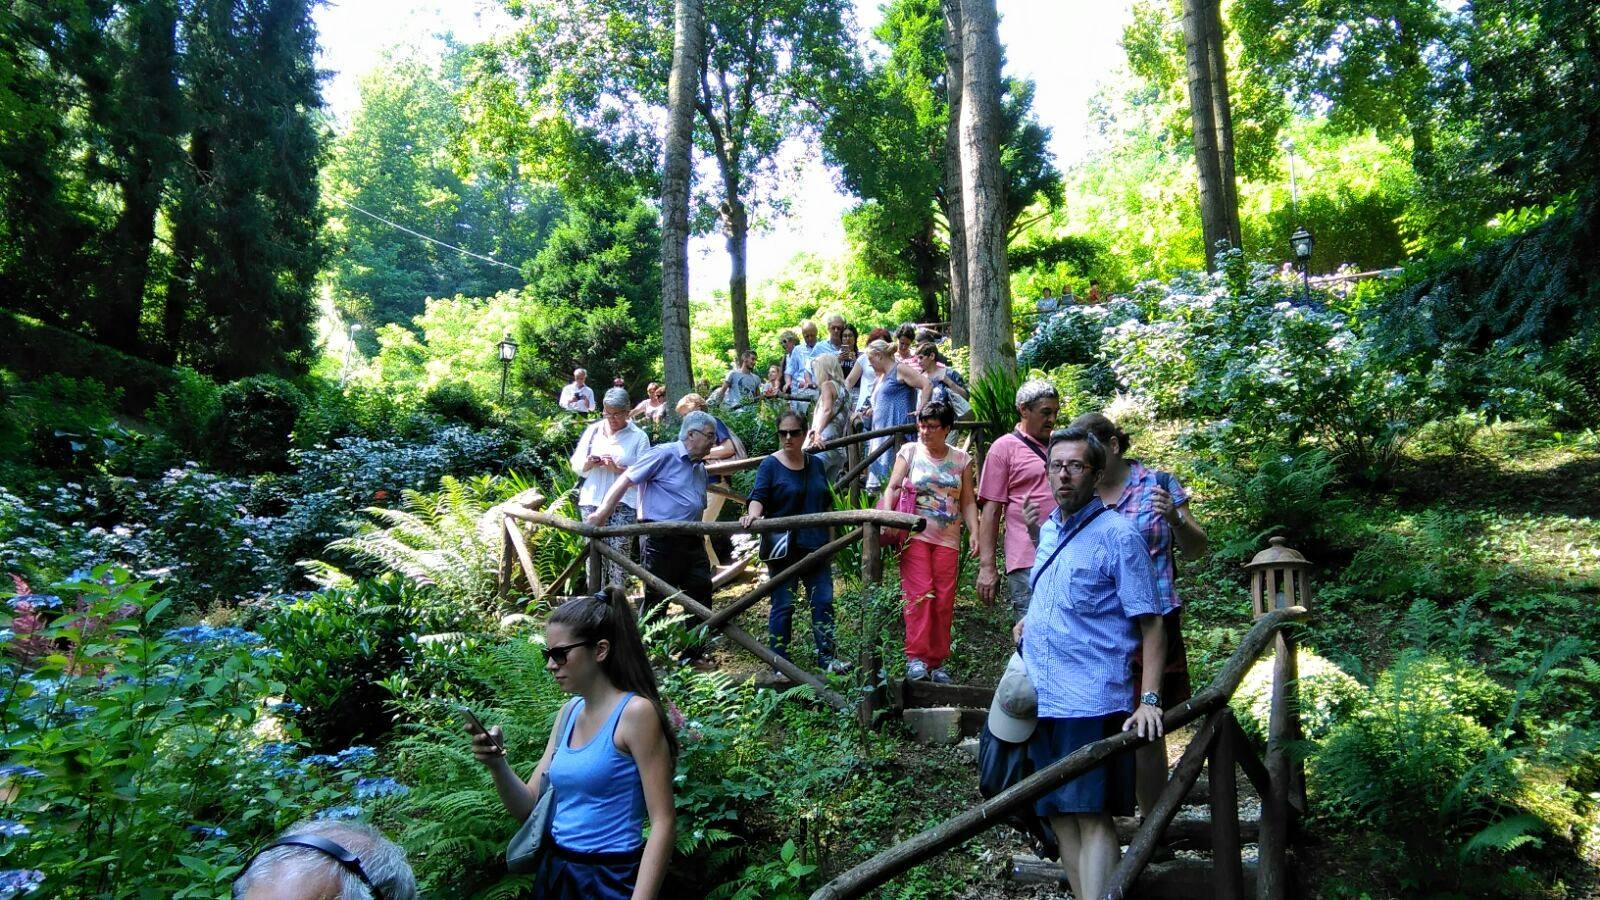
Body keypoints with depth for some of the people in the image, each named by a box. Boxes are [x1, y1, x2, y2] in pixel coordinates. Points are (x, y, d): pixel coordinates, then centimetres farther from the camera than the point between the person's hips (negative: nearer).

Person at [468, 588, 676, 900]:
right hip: (553, 873, 7)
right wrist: (497, 764, -10)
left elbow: (663, 822, -19)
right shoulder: (570, 712, 5)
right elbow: (527, 808, 7)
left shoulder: (635, 712, -17)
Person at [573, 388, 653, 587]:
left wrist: (617, 469, -17)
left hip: (622, 503, -3)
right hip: (592, 501, 3)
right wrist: (588, 464, -8)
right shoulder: (593, 431, 13)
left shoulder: (639, 436, 2)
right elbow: (576, 465, 14)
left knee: (618, 551, -9)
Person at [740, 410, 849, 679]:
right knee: (783, 606, 0)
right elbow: (759, 497, -13)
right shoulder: (771, 465, -2)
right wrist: (753, 514, -35)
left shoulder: (815, 464, 13)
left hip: (815, 546, 5)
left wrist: (830, 542, 17)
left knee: (823, 602, 3)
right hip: (783, 548, -4)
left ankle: (826, 658, 12)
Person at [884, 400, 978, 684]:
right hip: (914, 533, -2)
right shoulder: (909, 451, 6)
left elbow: (968, 501, 9)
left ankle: (937, 661, 10)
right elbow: (893, 488, 1)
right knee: (919, 594, -12)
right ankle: (915, 656, -7)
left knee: (944, 601, 1)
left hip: (948, 538, 2)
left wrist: (975, 533, -3)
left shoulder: (961, 459, 10)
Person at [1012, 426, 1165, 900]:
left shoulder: (1118, 535, -8)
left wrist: (1149, 699, -19)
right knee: (1059, 814, 11)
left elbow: (1150, 625, -10)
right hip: (1041, 699, 7)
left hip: (1092, 701, -7)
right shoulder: (1047, 531, 14)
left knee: (1092, 817, -6)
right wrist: (1033, 620, 11)